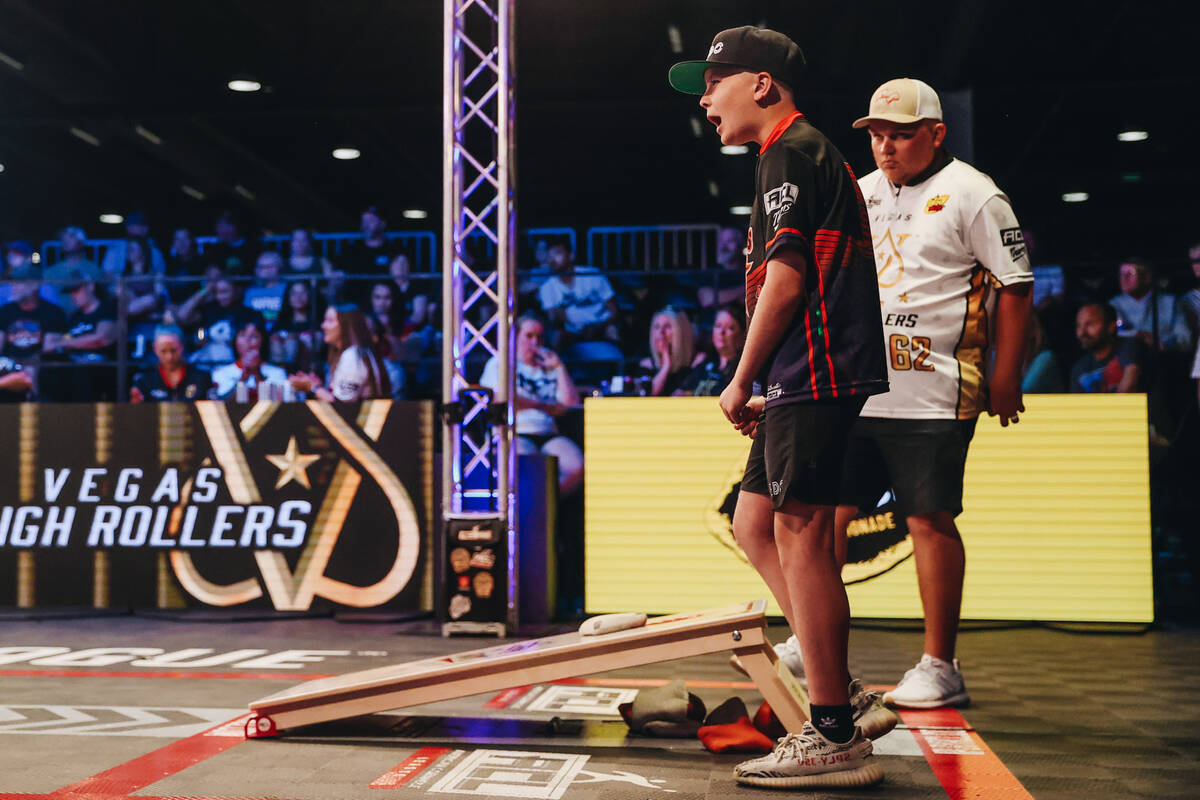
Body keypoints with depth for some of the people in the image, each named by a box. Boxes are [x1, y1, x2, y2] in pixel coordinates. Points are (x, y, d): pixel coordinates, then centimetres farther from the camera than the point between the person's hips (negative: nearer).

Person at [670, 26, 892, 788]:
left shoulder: (791, 152, -7)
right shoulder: (810, 154, 24)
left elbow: (784, 279, -16)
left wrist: (741, 382, -9)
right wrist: (764, 388, 20)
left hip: (814, 377, -10)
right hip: (808, 381, 10)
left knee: (799, 533, -9)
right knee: (755, 524, 13)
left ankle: (834, 738, -3)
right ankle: (847, 698, 15)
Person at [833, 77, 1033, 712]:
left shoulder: (972, 194, -3)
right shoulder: (858, 194, 16)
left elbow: (1015, 286, -4)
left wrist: (1005, 375, -8)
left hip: (932, 395, -6)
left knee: (930, 520, -4)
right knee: (828, 511, 6)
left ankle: (940, 668, 6)